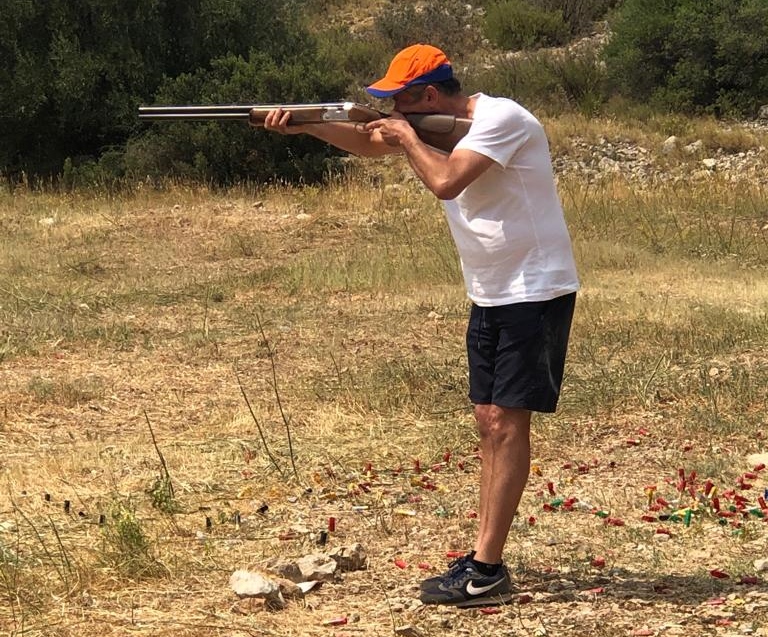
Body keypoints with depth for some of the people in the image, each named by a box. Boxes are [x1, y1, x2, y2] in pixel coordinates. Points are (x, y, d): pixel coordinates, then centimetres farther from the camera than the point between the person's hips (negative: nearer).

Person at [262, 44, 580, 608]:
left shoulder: (500, 119, -18)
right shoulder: (441, 124, 9)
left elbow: (446, 182, -31)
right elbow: (368, 143, 19)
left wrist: (407, 137, -13)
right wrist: (303, 124, 5)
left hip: (535, 293, -9)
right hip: (491, 296, 9)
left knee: (507, 424, -10)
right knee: (490, 421, 9)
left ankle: (487, 572, -10)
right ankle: (485, 557, 14)